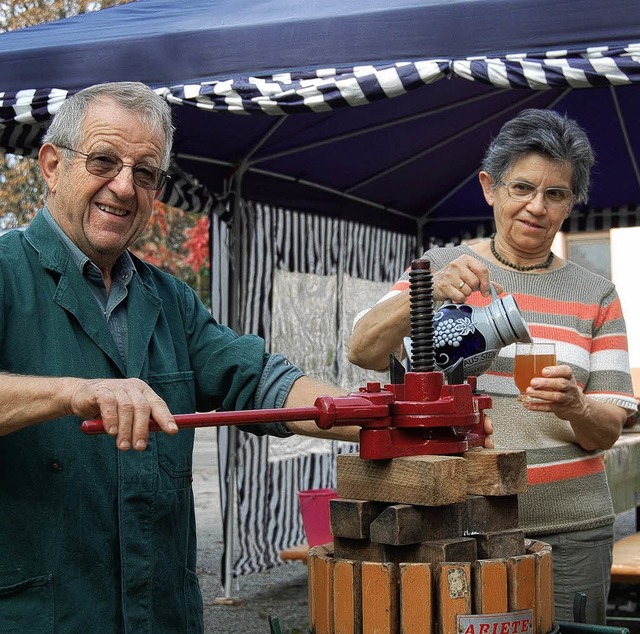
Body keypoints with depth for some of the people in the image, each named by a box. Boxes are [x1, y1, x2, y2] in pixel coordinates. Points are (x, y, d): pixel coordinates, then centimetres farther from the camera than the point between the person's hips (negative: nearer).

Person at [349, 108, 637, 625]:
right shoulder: (441, 267, 4)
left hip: (569, 530, 1)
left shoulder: (595, 295, 7)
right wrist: (427, 293, -24)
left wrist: (574, 408, -19)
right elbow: (363, 351, -8)